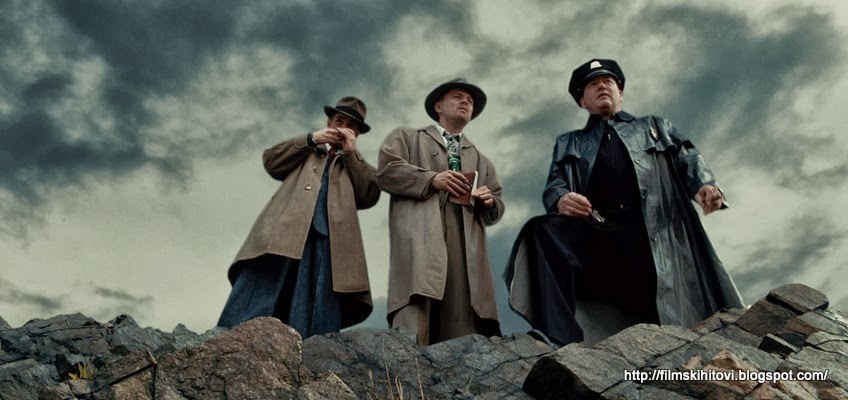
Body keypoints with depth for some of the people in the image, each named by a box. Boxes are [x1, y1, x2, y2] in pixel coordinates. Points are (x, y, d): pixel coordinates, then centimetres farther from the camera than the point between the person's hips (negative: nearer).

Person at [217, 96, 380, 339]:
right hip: (285, 232, 0)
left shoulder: (357, 165, 32)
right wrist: (311, 139, 12)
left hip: (327, 240, 0)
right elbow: (271, 162, 17)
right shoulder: (306, 151, 35)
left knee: (313, 317, -15)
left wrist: (351, 152, 10)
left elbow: (370, 196, 11)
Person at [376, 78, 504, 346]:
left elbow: (496, 210, 28)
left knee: (463, 332, -10)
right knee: (412, 332, -21)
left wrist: (490, 202, 4)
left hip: (466, 247, 4)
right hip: (419, 239, -4)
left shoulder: (481, 161, 36)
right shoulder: (406, 137, 24)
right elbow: (386, 170, 5)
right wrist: (432, 179, -5)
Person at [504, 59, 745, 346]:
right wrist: (561, 200, -11)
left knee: (672, 328, -20)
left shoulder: (655, 127, 33)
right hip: (595, 233, 0)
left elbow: (688, 160, 19)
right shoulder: (568, 144, 31)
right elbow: (553, 185, 15)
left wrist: (704, 184, -7)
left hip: (654, 234, 0)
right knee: (541, 230, -32)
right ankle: (561, 343, -39)